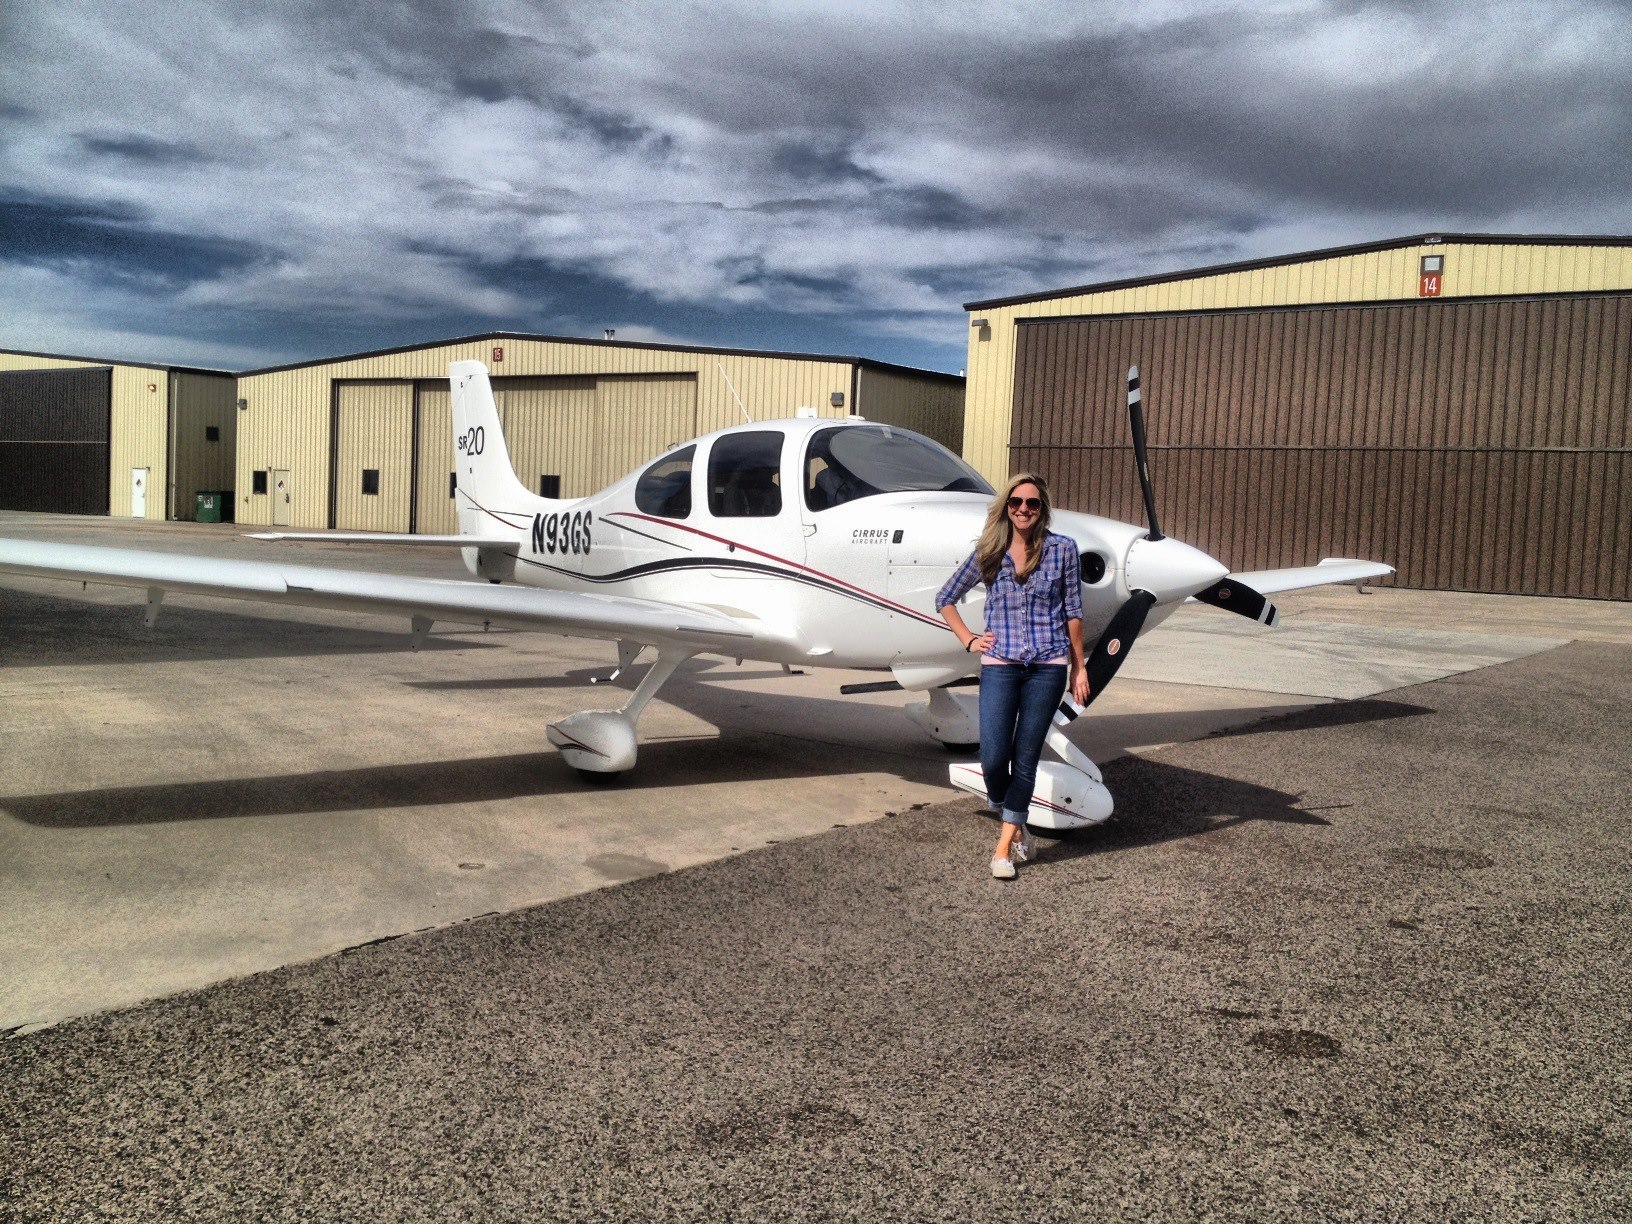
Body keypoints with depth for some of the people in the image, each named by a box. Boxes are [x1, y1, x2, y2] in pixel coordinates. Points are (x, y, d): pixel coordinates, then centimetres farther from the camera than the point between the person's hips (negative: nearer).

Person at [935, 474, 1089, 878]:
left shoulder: (1062, 549, 3)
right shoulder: (988, 553, 6)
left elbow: (1073, 612, 6)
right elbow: (945, 599, 17)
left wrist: (1079, 667, 6)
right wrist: (969, 640, 7)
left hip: (1048, 666, -1)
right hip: (999, 665, 1)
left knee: (1025, 758, 2)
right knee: (993, 758, -8)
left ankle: (1005, 845, 13)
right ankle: (1017, 829, 21)